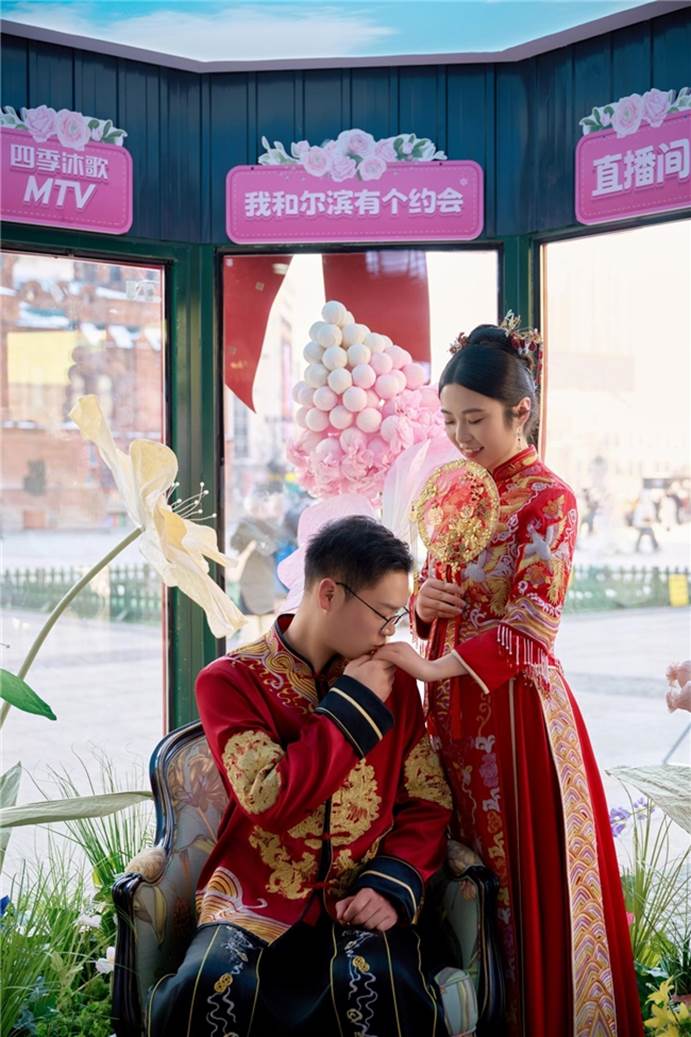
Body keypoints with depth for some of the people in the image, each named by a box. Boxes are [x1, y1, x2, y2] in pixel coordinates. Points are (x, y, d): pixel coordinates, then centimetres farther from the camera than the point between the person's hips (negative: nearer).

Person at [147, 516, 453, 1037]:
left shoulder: (394, 681, 9)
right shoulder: (231, 680, -1)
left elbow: (427, 804, 8)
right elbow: (270, 801, -15)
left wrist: (393, 884, -11)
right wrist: (353, 705, -11)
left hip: (361, 901, 2)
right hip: (257, 901, -1)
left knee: (380, 984, -31)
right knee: (211, 986, -32)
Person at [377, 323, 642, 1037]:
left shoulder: (547, 500, -9)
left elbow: (530, 630, -18)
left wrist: (429, 667, -27)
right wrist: (422, 601, -5)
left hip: (515, 709, -6)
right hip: (454, 709, 7)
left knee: (524, 881, 0)